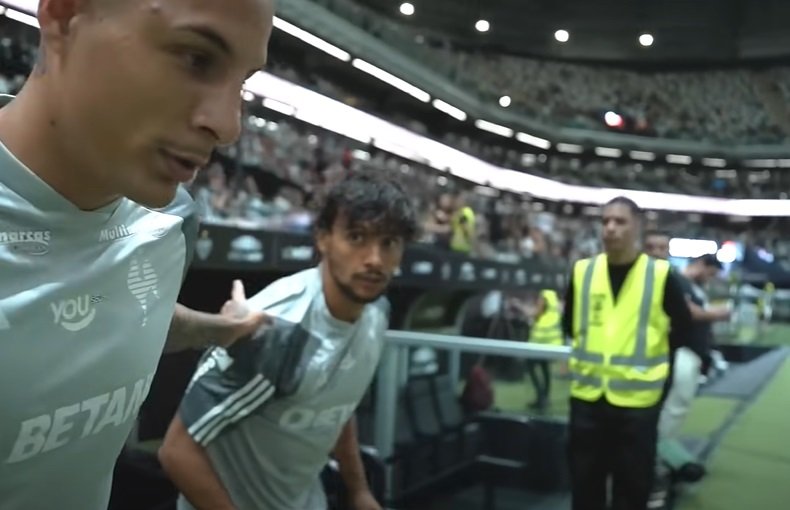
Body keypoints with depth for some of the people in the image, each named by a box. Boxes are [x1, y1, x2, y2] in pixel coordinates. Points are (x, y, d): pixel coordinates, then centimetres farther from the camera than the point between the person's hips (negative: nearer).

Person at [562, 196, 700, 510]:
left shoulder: (660, 275, -7)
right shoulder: (582, 271, 1)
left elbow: (684, 330, 5)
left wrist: (658, 369, 8)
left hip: (637, 400, -2)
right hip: (587, 397, 3)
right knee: (585, 484, 14)